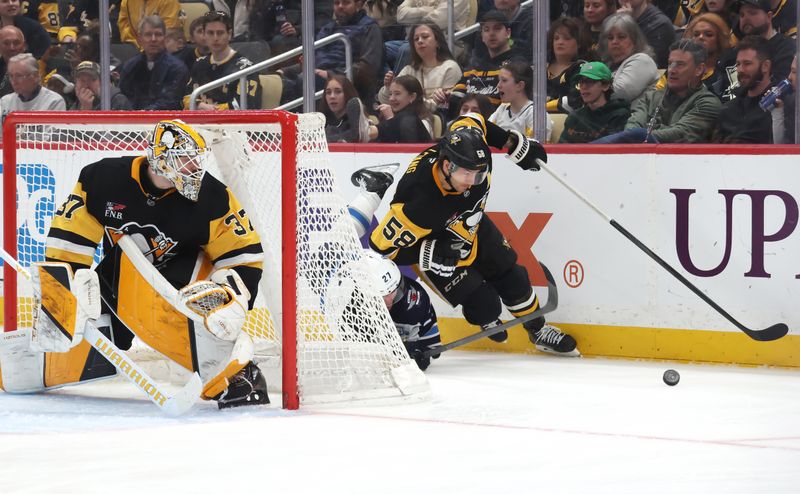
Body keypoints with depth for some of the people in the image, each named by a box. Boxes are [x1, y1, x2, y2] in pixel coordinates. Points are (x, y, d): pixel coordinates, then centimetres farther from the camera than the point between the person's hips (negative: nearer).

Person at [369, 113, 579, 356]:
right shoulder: (419, 206, -45)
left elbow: (471, 121, -6)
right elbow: (382, 245, -33)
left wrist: (516, 144, -2)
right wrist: (434, 253, -34)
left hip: (468, 225, 6)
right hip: (431, 243, -6)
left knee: (511, 276, 14)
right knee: (484, 304, -11)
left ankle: (539, 331, 38)